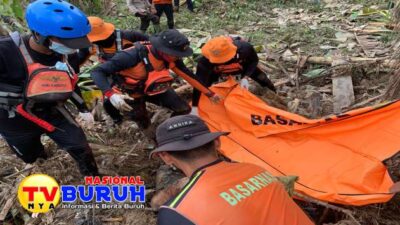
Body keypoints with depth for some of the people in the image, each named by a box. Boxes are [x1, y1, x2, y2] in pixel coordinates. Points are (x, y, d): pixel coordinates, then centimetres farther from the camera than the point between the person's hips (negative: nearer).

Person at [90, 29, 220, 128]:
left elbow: (188, 75, -6)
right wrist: (111, 94, -53)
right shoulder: (133, 56, -38)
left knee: (184, 109, -5)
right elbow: (97, 72, -36)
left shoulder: (171, 58, -22)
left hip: (153, 89, 4)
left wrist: (209, 94, -1)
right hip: (131, 93, -4)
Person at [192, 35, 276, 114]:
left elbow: (254, 61, -20)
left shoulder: (245, 48, -42)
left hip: (243, 66, 0)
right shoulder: (205, 60, -45)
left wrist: (245, 77, -34)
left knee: (262, 79, 0)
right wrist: (194, 108, -44)